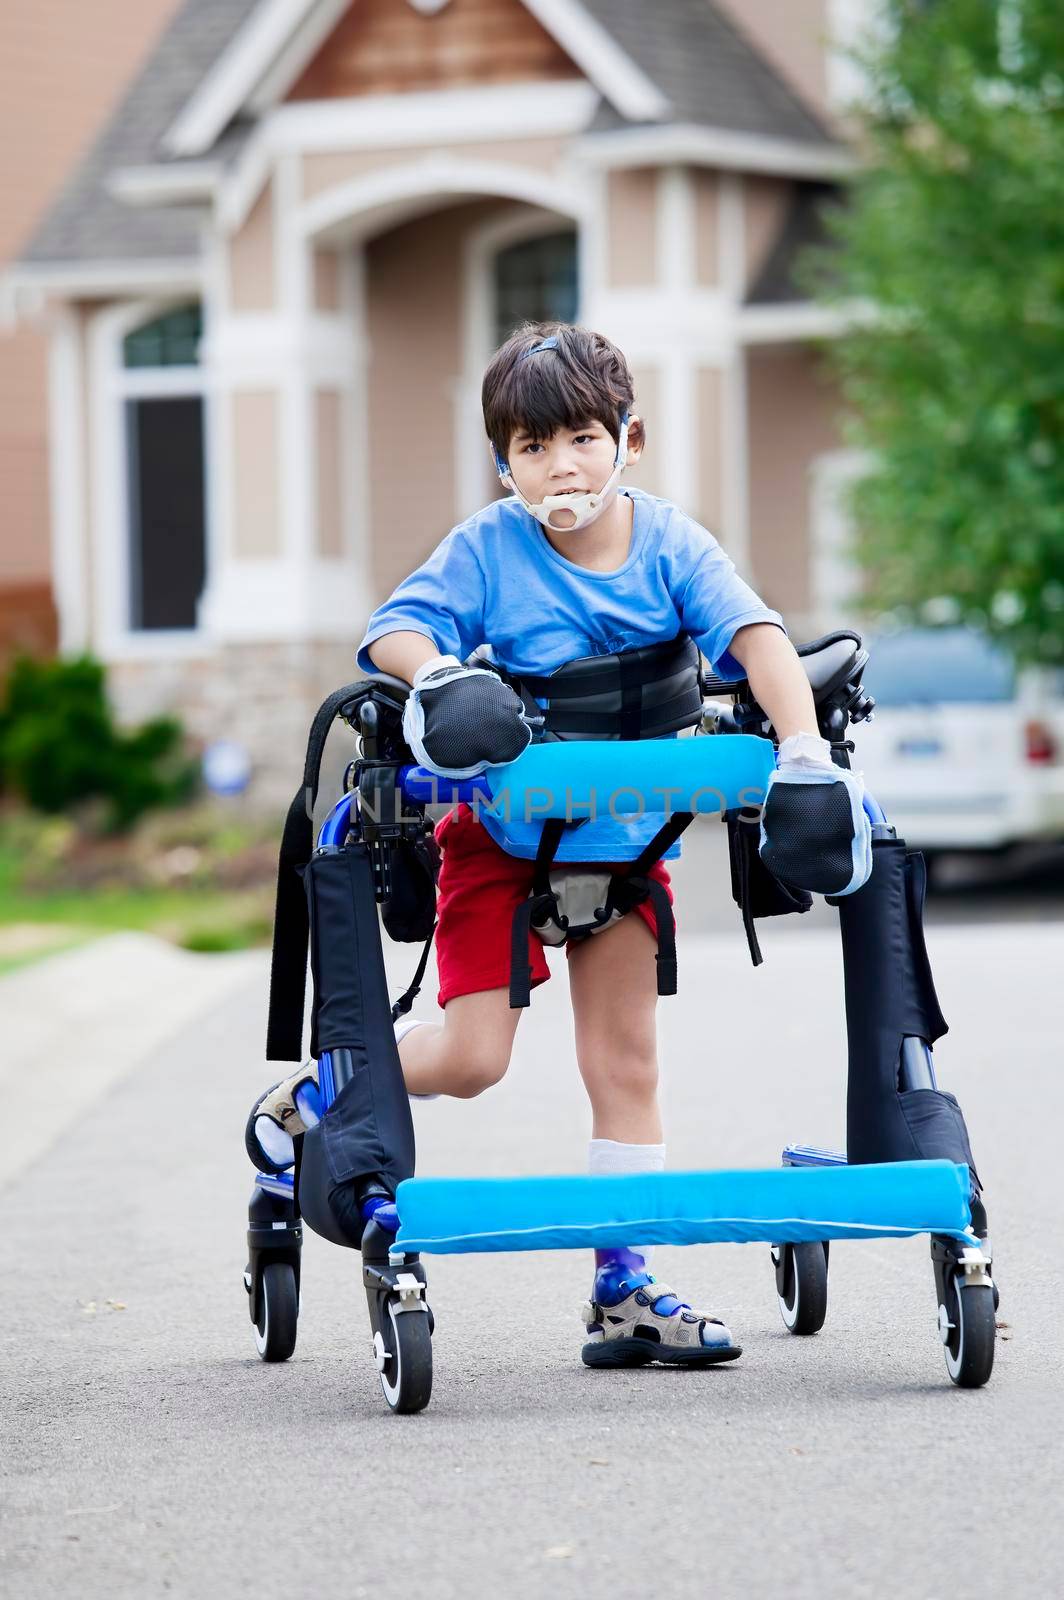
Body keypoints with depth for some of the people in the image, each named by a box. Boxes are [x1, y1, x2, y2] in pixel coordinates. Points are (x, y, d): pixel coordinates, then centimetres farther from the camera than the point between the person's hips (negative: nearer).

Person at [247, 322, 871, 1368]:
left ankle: (624, 1292, 7)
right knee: (471, 1057, -8)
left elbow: (755, 634, -23)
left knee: (625, 1061, 2)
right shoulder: (487, 549, -14)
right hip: (498, 832, -2)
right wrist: (437, 676, -44)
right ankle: (311, 1098, 20)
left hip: (621, 830, 2)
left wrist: (803, 755, -38)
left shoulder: (669, 544, -12)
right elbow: (396, 627, -21)